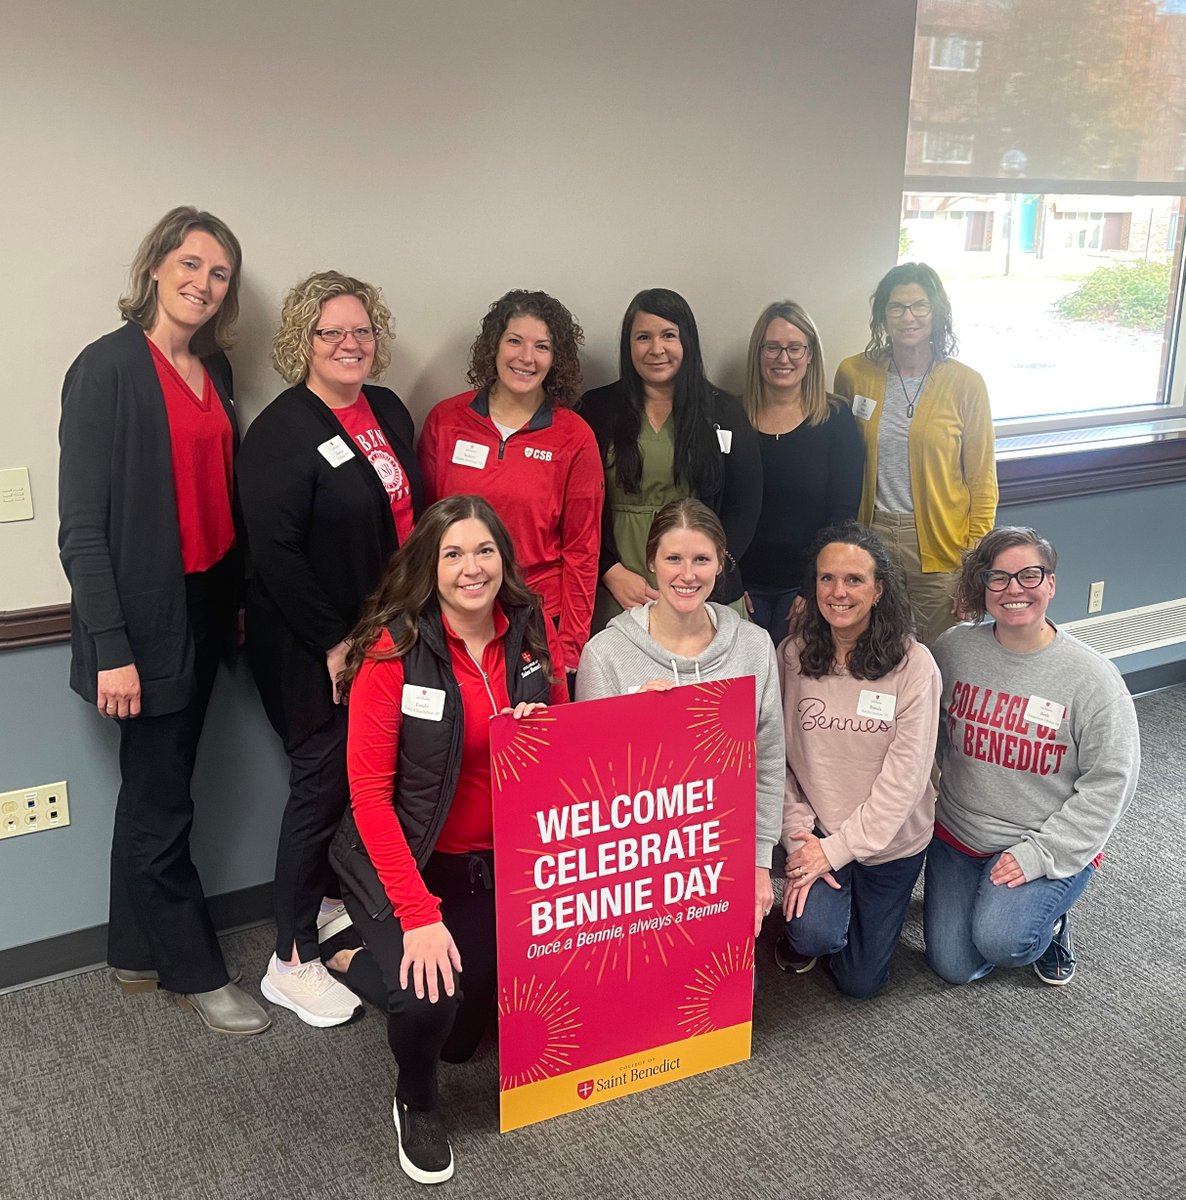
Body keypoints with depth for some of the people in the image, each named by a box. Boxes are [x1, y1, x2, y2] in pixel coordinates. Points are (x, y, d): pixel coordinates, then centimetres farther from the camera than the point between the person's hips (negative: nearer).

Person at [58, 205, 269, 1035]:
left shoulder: (213, 369, 9)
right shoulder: (108, 367, -12)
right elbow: (83, 524, -15)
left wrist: (236, 599, 7)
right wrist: (111, 649, -18)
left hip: (204, 606, 7)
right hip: (147, 617, -7)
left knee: (155, 785, 17)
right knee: (163, 798, 4)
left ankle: (137, 952, 32)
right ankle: (195, 968, 21)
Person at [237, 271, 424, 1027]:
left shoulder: (390, 411, 9)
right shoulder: (280, 432, -13)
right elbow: (276, 553, -18)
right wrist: (334, 641, -16)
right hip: (311, 649, -7)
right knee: (324, 785, 0)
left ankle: (336, 901, 36)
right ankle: (293, 962, 14)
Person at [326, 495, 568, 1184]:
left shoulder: (533, 633, -4)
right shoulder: (393, 648, -18)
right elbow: (370, 792, -18)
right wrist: (419, 915, -24)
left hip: (503, 860, 5)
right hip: (408, 859, -4)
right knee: (429, 996, -27)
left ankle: (366, 963, 35)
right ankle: (417, 1104, 11)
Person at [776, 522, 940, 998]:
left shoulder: (913, 664, -17)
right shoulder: (792, 656, -9)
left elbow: (905, 776, -17)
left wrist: (837, 849, -17)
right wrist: (799, 838, -17)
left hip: (890, 840, 0)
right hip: (818, 833, 0)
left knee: (859, 982, 10)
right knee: (816, 935, -26)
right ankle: (800, 927, 11)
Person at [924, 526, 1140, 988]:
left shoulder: (1092, 677, -14)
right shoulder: (953, 649, -6)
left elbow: (1109, 783, -13)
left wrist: (1041, 854, -18)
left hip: (1052, 847, -3)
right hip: (957, 834, 3)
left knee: (1000, 941, -25)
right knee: (954, 967, 1)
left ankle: (1049, 919, 9)